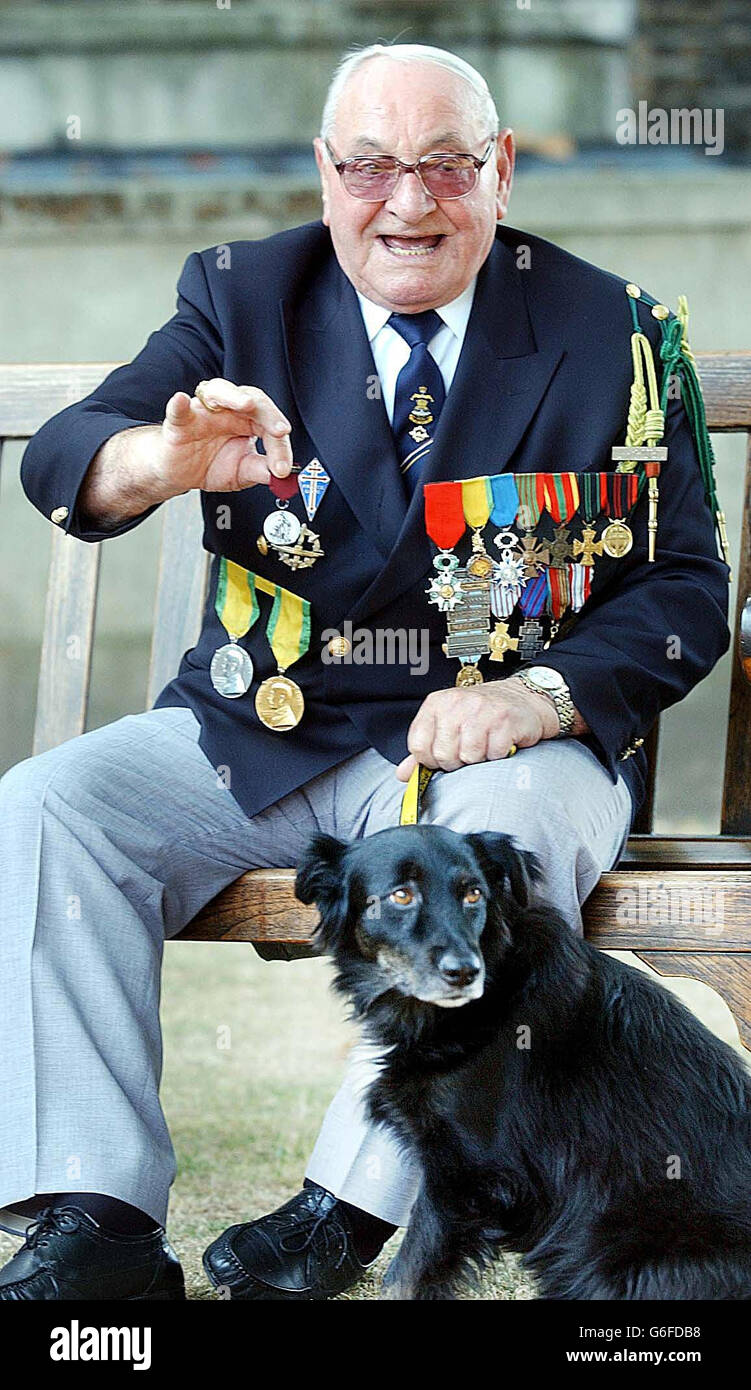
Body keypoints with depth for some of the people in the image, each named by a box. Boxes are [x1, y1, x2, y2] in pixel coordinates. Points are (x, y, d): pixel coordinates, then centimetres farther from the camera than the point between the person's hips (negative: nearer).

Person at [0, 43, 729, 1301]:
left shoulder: (605, 334, 0)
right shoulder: (241, 296, 4)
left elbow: (685, 591, -2)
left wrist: (537, 694, -22)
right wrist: (166, 460, -34)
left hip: (491, 740, -3)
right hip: (254, 735, 3)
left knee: (504, 832, -36)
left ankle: (348, 1211, -25)